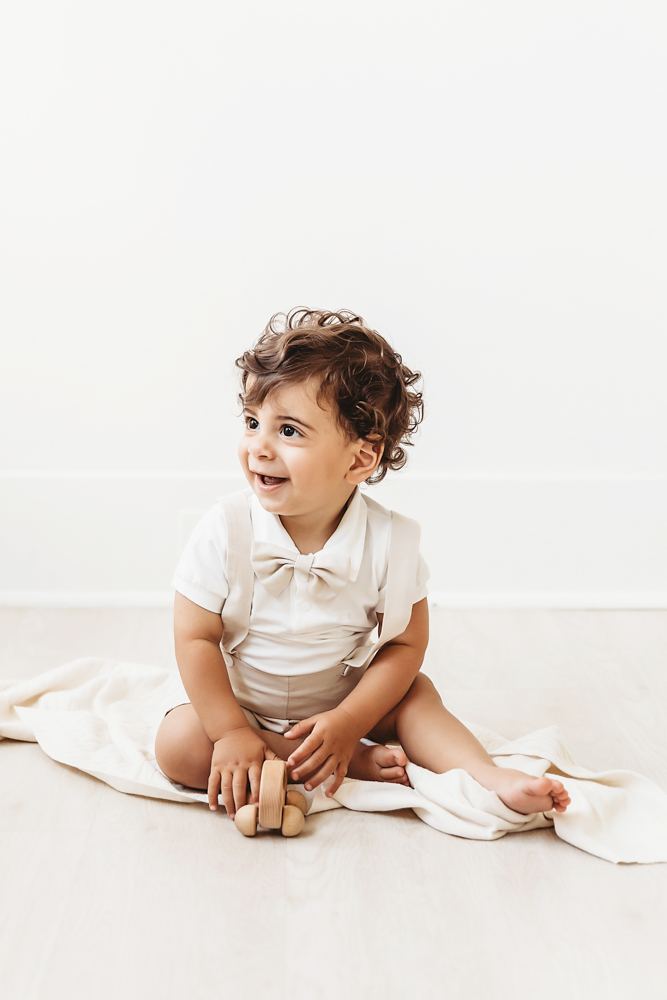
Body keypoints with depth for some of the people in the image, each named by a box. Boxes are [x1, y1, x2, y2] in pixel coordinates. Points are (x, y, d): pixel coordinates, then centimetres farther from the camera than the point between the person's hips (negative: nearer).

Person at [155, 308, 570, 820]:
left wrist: (347, 723, -22)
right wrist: (231, 732, -23)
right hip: (242, 707, 0)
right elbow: (196, 638, -16)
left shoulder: (389, 542, -20)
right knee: (177, 740, -24)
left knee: (418, 693, -19)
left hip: (341, 703, 0)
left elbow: (405, 644, -13)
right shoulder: (226, 530, -22)